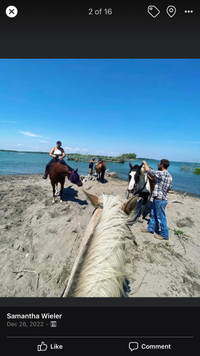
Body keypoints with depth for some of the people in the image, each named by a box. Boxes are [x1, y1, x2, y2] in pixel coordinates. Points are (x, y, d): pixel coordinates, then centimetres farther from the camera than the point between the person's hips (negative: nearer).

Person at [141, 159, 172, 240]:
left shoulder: (161, 173, -22)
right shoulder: (169, 176, 8)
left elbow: (147, 170, -19)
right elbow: (169, 188, 16)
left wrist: (145, 163, 0)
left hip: (159, 200, -9)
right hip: (157, 199, 9)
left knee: (161, 218, 5)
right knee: (153, 214, 21)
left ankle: (164, 235, 21)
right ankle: (151, 228, 37)